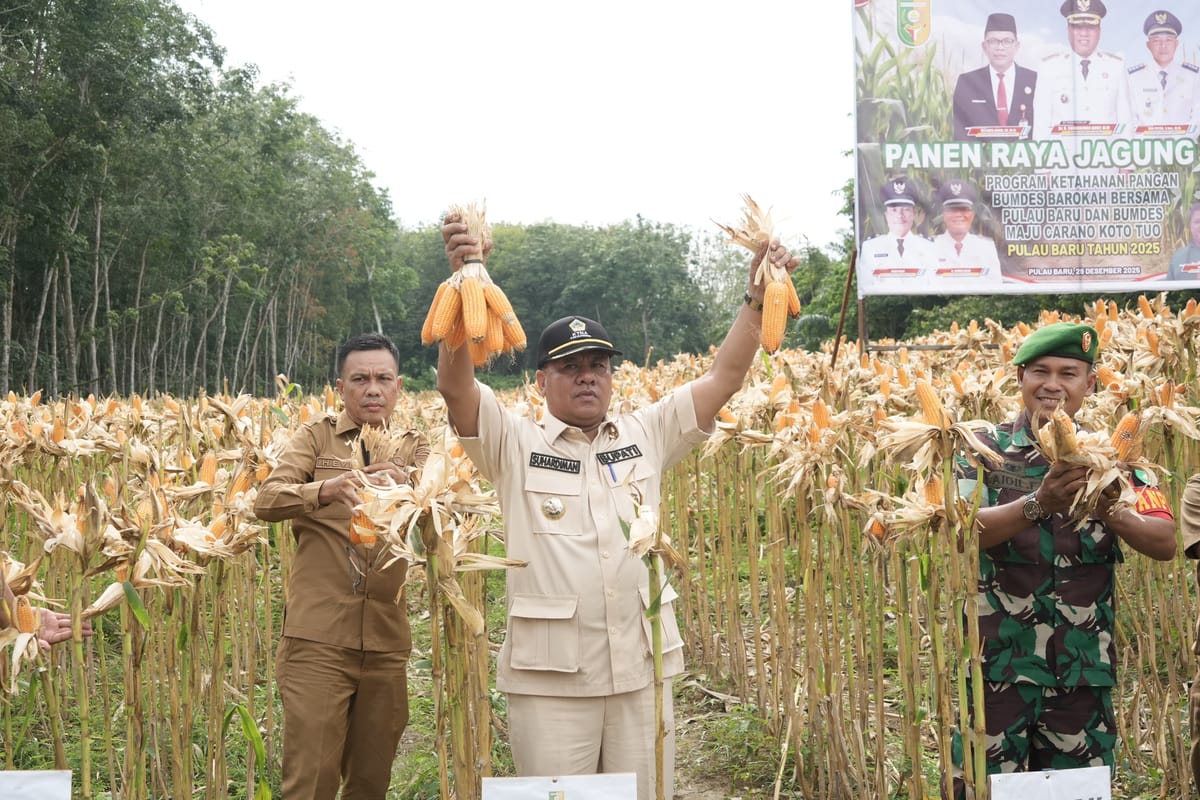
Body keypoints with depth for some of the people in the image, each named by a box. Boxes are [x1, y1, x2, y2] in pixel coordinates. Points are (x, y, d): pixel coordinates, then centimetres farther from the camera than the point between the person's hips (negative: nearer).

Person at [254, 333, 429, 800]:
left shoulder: (414, 448, 12)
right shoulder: (317, 437, 5)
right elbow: (266, 502, -11)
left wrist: (402, 487, -29)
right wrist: (325, 489, -30)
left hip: (387, 642, 3)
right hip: (317, 639, -3)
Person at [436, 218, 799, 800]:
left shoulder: (646, 435, 10)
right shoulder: (514, 443, 1)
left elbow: (723, 377, 7)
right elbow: (456, 384, -13)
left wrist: (757, 299, -6)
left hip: (641, 668, 3)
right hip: (549, 675, -3)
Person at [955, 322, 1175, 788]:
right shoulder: (985, 450, -1)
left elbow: (1166, 543, -3)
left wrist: (1110, 510, -22)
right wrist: (1038, 504, -30)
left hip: (1083, 666, 3)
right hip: (999, 661, -2)